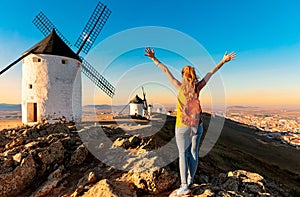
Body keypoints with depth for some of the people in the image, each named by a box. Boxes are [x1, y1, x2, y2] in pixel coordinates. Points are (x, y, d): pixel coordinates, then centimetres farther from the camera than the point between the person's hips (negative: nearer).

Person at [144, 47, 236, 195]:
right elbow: (211, 72, 7)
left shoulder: (180, 86, -7)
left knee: (183, 154, 4)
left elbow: (166, 70, -4)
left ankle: (184, 185, 8)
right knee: (193, 152, 12)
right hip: (197, 125, 4)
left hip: (182, 126, -3)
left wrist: (153, 58, -3)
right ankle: (190, 181, 26)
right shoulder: (198, 87, 0)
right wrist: (223, 61, 15)